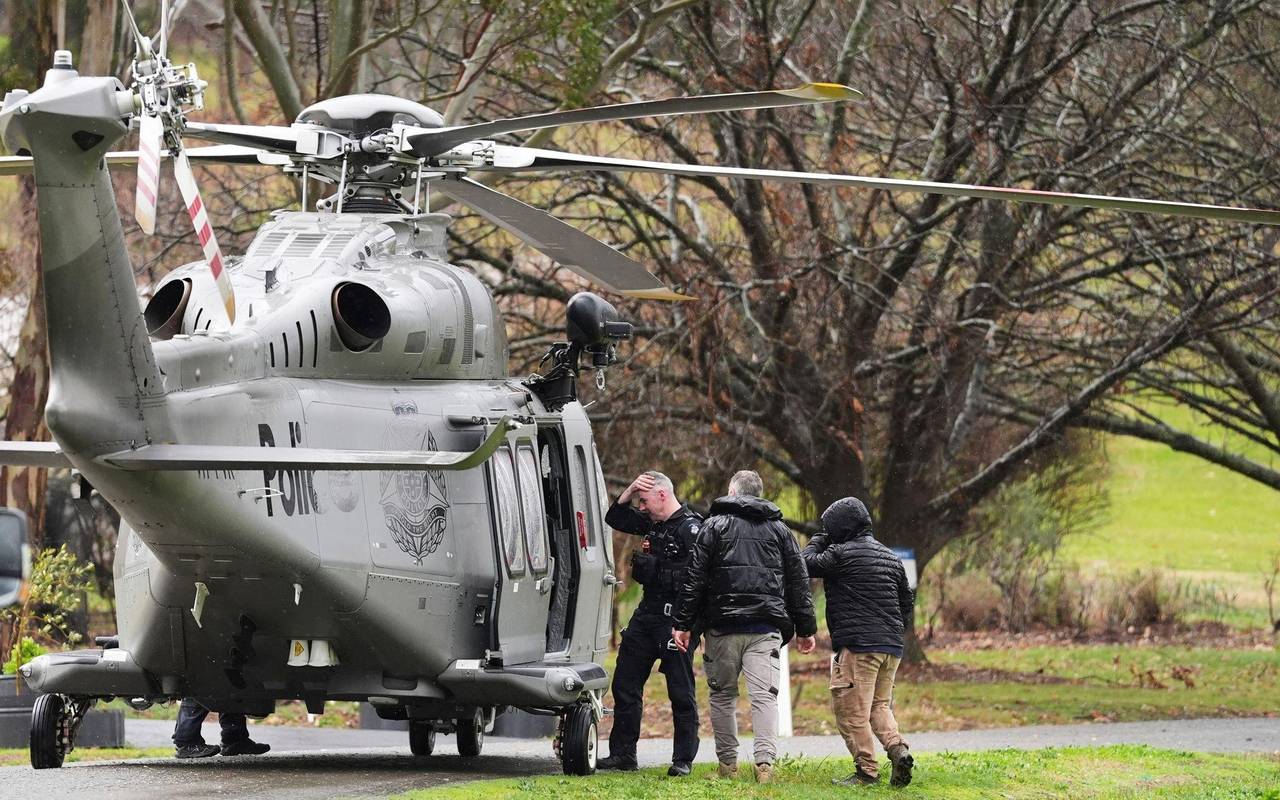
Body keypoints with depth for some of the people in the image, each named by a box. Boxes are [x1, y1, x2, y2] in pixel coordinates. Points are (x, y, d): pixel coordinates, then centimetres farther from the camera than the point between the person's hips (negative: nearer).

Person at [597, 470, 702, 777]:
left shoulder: (690, 528, -14)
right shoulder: (654, 523, 13)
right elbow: (614, 519, 23)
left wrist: (654, 568, -19)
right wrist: (629, 492, 8)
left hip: (674, 618, -9)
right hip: (646, 614, 9)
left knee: (681, 691, -1)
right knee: (625, 685, 11)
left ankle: (683, 760, 4)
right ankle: (622, 754, 18)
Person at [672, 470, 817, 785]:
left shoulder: (714, 526, 6)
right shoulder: (780, 531, 14)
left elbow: (695, 579, 1)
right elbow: (798, 583, 14)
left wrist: (683, 623, 2)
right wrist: (805, 629, 17)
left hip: (723, 626, -1)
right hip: (766, 628, 1)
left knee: (723, 694, 11)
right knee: (764, 695, -5)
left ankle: (727, 761, 12)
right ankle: (765, 762, -19)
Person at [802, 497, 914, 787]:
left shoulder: (842, 554, -8)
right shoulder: (891, 558, 17)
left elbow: (804, 564, -1)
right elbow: (907, 599, 22)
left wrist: (819, 540, 13)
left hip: (858, 645, -8)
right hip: (892, 648, 8)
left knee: (851, 710, -3)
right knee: (880, 706, 16)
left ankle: (866, 770, -6)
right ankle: (898, 750, -6)